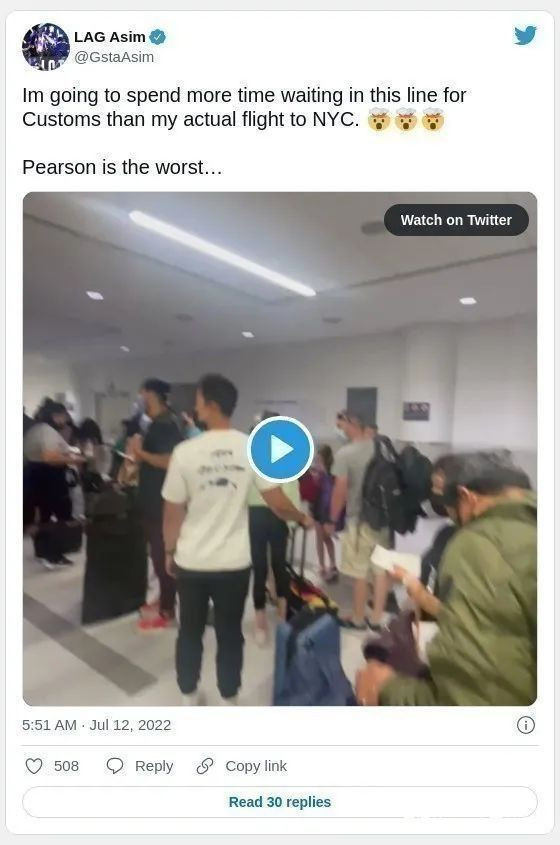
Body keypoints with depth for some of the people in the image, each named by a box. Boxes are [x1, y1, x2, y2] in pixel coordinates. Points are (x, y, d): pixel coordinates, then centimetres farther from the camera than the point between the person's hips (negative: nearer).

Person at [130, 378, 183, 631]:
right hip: (153, 499, 10)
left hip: (162, 501, -10)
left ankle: (167, 612, 9)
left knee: (163, 554, -2)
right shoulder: (158, 423, 14)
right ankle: (164, 601, 31)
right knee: (159, 552, 18)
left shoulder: (166, 424, -17)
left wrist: (140, 452, -18)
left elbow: (169, 462, -26)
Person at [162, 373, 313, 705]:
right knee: (230, 634, 16)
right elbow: (278, 503, -10)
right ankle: (228, 702, 31)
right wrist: (304, 519, 10)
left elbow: (173, 512, -7)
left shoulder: (186, 451, -13)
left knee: (190, 632, 20)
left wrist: (170, 551, 9)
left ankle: (189, 697, 37)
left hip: (192, 560, 0)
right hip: (234, 562, 0)